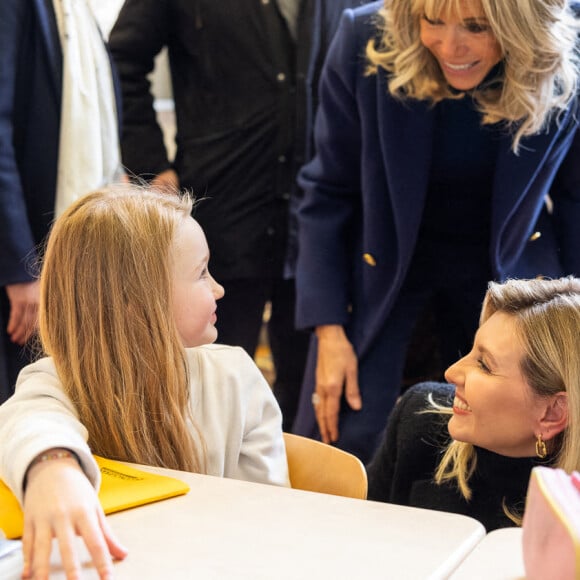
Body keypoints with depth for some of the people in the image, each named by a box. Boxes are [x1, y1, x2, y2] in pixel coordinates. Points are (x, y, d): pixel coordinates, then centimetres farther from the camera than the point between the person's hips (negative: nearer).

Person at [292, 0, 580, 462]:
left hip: (508, 266, 1)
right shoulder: (366, 42, -23)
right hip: (381, 262, -1)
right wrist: (329, 329, -12)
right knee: (335, 438, -6)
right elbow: (329, 192, -11)